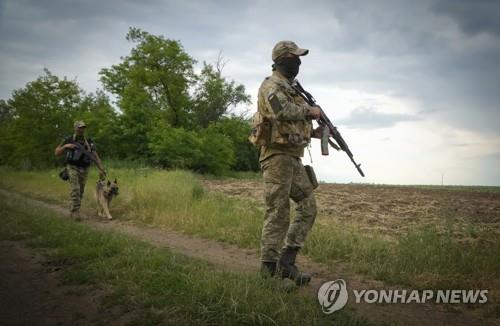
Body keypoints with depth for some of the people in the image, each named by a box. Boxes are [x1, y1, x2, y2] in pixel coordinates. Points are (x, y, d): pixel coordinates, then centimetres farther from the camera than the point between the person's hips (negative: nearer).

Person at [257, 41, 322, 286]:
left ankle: (286, 260, 9)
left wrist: (313, 132, 11)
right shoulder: (272, 86, -7)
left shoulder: (289, 88, 22)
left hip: (293, 158, 10)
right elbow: (282, 111, -27)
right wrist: (309, 111, -12)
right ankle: (269, 268, 2)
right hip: (277, 156, -9)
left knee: (308, 206, 7)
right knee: (278, 213, -6)